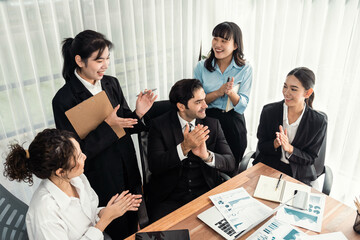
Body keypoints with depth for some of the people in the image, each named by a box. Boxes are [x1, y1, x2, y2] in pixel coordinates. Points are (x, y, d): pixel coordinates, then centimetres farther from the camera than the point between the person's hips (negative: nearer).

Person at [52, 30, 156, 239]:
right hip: (101, 178, -5)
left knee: (133, 223, 23)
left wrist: (138, 113, -16)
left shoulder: (111, 83, -3)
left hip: (127, 168, 5)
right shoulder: (64, 99, -20)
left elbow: (125, 124, 5)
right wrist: (107, 126, -29)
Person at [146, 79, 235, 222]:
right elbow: (154, 166, -15)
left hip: (206, 193, 3)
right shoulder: (159, 125, -5)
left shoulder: (212, 124, 3)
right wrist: (184, 147, -29)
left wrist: (207, 155, -24)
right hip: (169, 198, -2)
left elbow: (230, 163, -2)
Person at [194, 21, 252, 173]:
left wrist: (231, 92, -26)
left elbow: (242, 106, -6)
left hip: (233, 125, 0)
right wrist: (218, 92, -18)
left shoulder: (245, 69, -4)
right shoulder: (201, 67, -2)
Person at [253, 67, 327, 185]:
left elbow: (311, 159, -2)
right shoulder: (269, 111, -5)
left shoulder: (319, 122, -9)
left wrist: (290, 148, -20)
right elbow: (261, 146, 1)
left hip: (299, 176, 1)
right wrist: (275, 144, -21)